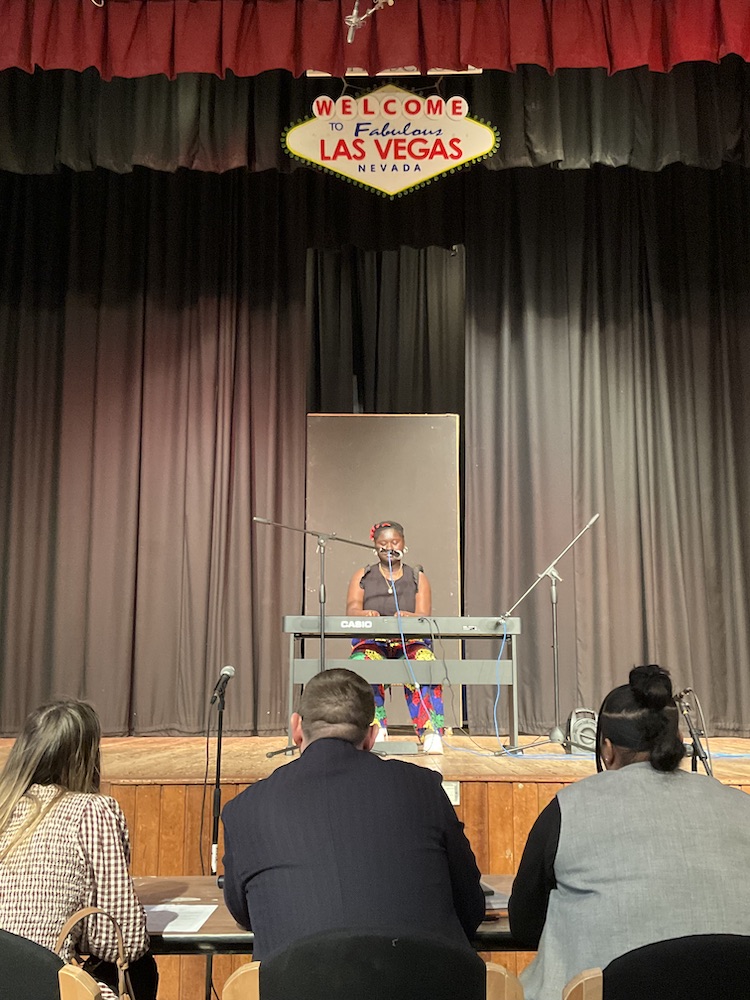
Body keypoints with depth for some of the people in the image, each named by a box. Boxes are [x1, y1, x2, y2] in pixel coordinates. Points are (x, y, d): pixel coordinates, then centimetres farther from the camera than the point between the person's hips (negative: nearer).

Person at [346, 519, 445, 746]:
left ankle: (431, 734, -34)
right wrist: (365, 614, -28)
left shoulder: (418, 578, 15)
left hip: (409, 643, 0)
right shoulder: (362, 576, 15)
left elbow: (424, 615, -1)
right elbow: (351, 610, -2)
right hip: (372, 643, 0)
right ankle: (376, 731, -34)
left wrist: (410, 616, -27)